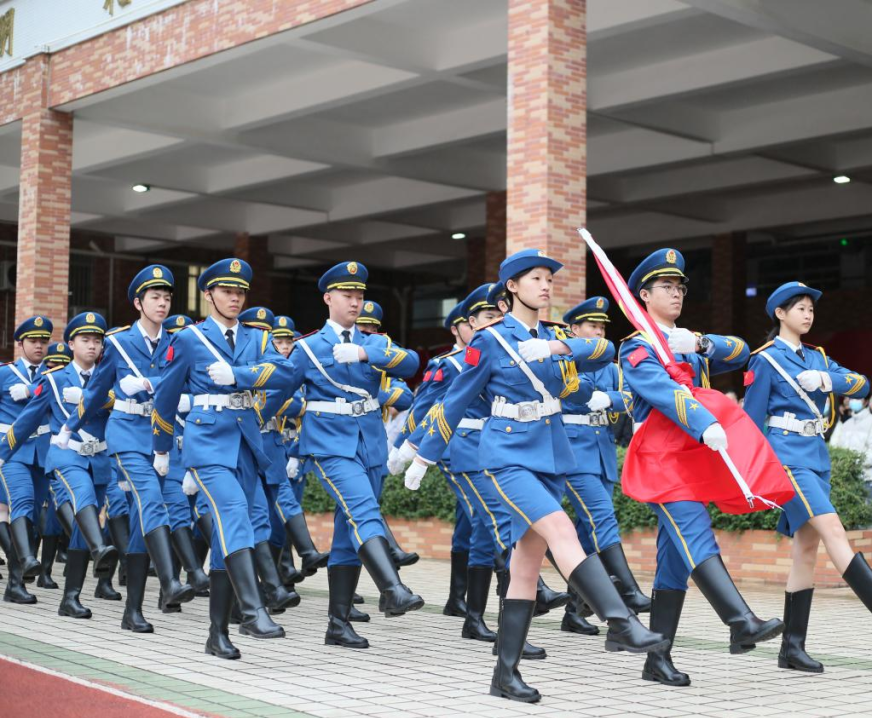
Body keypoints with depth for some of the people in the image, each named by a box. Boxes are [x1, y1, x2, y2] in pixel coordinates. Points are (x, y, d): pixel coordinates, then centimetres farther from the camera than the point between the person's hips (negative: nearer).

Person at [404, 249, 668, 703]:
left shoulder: (553, 337, 11)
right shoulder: (490, 340, -4)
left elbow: (605, 351, -5)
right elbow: (454, 405, 1)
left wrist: (560, 348, -22)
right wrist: (424, 457, 6)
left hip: (552, 455, 6)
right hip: (509, 455, -6)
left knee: (528, 563, 5)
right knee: (561, 530, -26)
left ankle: (506, 673, 10)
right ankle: (620, 624, -33)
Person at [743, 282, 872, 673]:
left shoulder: (816, 357, 16)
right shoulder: (766, 360, -3)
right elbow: (751, 421, -3)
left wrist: (830, 380, -12)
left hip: (817, 456, 7)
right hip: (786, 455, -7)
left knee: (807, 548, 4)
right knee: (833, 531, -19)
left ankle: (793, 647, 8)